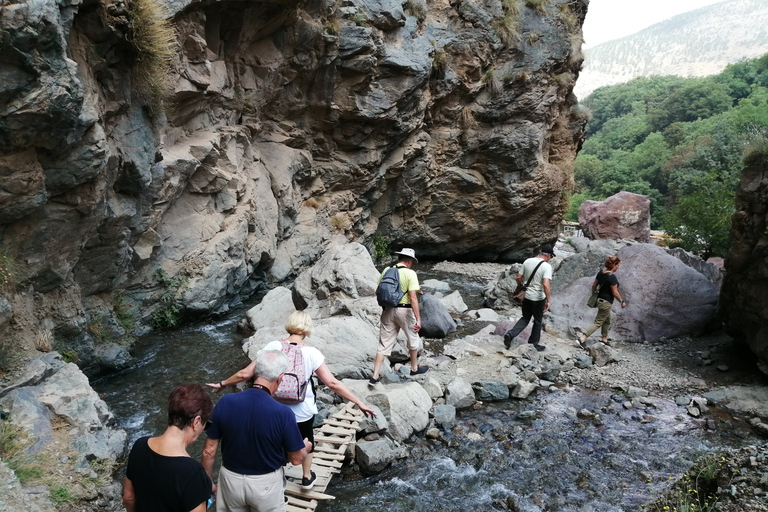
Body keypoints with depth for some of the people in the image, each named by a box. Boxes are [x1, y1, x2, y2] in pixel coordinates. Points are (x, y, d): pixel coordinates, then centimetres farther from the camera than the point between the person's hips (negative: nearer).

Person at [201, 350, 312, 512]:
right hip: (266, 483, -2)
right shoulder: (283, 413, -26)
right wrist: (306, 447, 9)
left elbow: (209, 450, -8)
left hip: (230, 479, 2)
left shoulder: (225, 402, -19)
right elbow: (296, 459, -13)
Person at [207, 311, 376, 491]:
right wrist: (360, 404, -15)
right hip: (303, 412, 0)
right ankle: (307, 477, 49)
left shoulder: (271, 347, -13)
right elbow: (332, 383, -20)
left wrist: (222, 384, 10)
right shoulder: (311, 353, -18)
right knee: (306, 441, 29)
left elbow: (245, 374, -7)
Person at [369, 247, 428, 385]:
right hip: (404, 310, -4)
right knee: (413, 339, 20)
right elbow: (413, 297, -19)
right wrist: (418, 319, -19)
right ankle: (414, 368, 35)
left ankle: (375, 376, 4)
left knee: (384, 344, 8)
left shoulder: (387, 270, 3)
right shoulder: (410, 273, -11)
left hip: (388, 310, 4)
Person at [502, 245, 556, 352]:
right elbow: (546, 284, -26)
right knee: (537, 321, 14)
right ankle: (533, 344, 24)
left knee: (525, 318, 19)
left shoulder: (527, 261, -1)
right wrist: (548, 300, -19)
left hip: (526, 296, 5)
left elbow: (518, 277, 2)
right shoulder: (547, 266, -16)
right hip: (538, 298, -4)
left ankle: (510, 334, 1)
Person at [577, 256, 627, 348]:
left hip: (599, 298, 9)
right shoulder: (612, 277, -22)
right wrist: (622, 302, -4)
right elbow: (615, 293, -18)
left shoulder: (601, 273, 2)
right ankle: (582, 338, -11)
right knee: (598, 322, -4)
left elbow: (594, 286, 9)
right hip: (606, 302, -9)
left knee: (607, 321, 24)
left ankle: (604, 339, 34)